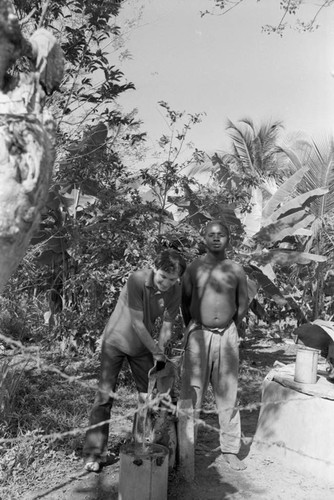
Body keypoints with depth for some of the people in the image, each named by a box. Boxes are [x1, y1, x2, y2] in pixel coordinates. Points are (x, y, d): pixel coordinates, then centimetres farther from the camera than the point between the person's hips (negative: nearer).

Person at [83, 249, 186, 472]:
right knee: (105, 395, -6)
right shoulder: (138, 280, -29)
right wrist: (156, 351, -21)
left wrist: (160, 349, -21)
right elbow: (138, 323, -27)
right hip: (116, 340, -4)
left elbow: (167, 325, -9)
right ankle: (94, 454, 4)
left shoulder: (175, 290, -15)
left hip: (144, 345, 5)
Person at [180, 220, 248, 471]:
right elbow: (185, 302, 8)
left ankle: (230, 450, 18)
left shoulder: (236, 270, 3)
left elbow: (243, 304, 10)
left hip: (227, 335, 1)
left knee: (228, 394, 7)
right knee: (192, 392, 1)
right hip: (198, 334, -1)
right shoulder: (194, 268, 1)